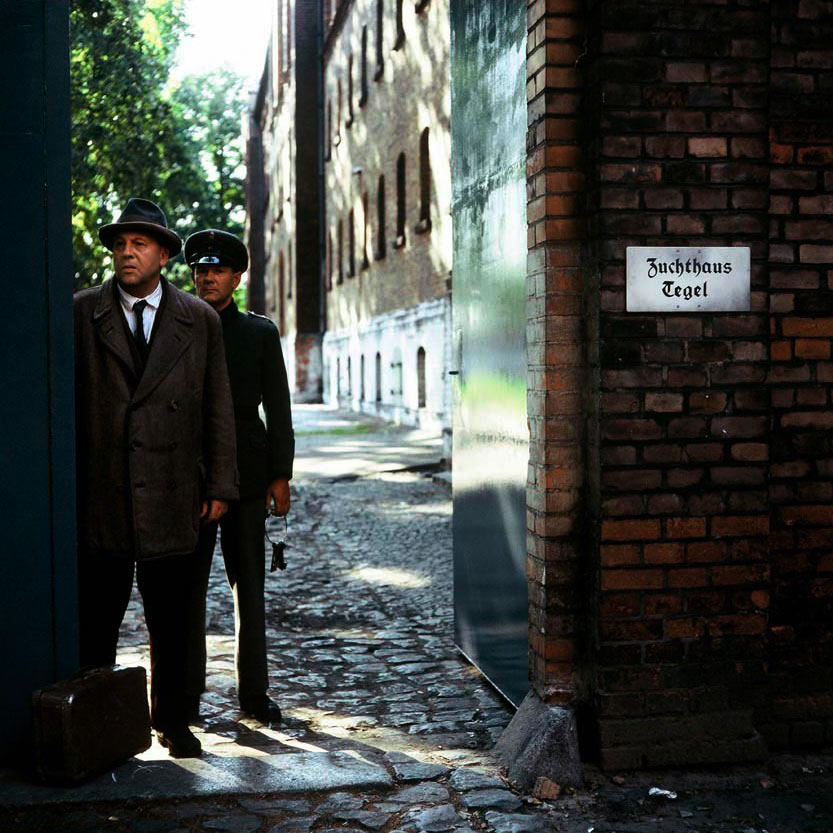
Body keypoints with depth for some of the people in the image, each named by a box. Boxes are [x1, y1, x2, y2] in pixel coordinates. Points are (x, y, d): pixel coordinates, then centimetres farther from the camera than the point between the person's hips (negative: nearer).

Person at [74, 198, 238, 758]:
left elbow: (218, 409, 7)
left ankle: (172, 721, 24)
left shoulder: (200, 321, 6)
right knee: (96, 620, 4)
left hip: (170, 498, 1)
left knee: (170, 619, 10)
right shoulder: (81, 313, 4)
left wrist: (220, 486, 2)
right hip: (100, 498, 0)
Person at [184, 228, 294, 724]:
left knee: (250, 587, 5)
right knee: (189, 587, 3)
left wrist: (281, 476, 0)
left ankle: (254, 692, 13)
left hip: (247, 474, 0)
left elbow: (278, 410, 7)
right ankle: (189, 691, 13)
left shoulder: (261, 333, 8)